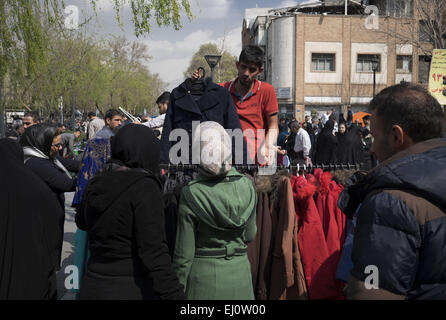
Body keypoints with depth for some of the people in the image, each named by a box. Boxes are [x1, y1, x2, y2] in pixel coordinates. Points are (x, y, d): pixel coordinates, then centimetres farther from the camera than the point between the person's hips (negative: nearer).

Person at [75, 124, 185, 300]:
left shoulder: (95, 184, 2)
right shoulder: (145, 187, -17)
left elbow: (81, 222, 23)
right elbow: (154, 252, -23)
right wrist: (174, 295, -22)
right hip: (134, 291, -6)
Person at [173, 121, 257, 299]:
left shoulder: (191, 194, -15)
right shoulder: (246, 186, -6)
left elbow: (184, 254, -10)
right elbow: (250, 236, 7)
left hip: (204, 278, -3)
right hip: (240, 273, 3)